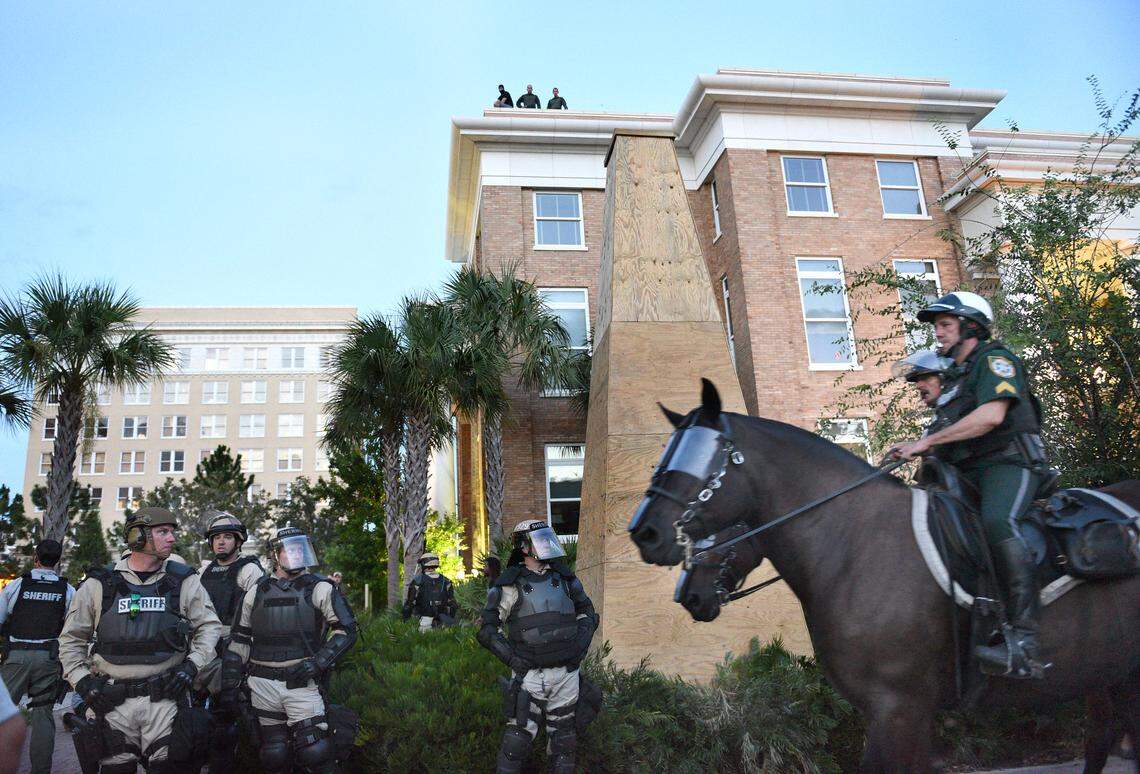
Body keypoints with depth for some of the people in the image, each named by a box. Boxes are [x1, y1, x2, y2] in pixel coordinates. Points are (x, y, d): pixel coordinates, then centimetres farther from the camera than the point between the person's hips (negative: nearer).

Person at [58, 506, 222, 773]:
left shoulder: (185, 581, 3)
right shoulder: (99, 584, 4)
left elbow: (210, 625, 9)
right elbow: (71, 638, 13)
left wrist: (192, 664, -4)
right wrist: (82, 680, 2)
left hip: (166, 698, 0)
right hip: (111, 701, 1)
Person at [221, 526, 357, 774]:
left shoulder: (320, 589, -1)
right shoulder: (256, 593, 9)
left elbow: (346, 629, -4)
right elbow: (239, 642, 14)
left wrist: (317, 662, -14)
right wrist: (229, 687, 11)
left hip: (302, 682, -3)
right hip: (262, 686, 3)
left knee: (315, 752, -10)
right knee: (275, 754, 8)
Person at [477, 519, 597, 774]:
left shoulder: (564, 578, 6)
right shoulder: (511, 585, -7)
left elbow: (588, 612, 18)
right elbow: (486, 629, -4)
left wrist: (581, 644, 4)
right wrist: (511, 658, -12)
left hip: (566, 673, 4)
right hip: (530, 674, -4)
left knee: (563, 737, 14)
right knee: (518, 738, -2)